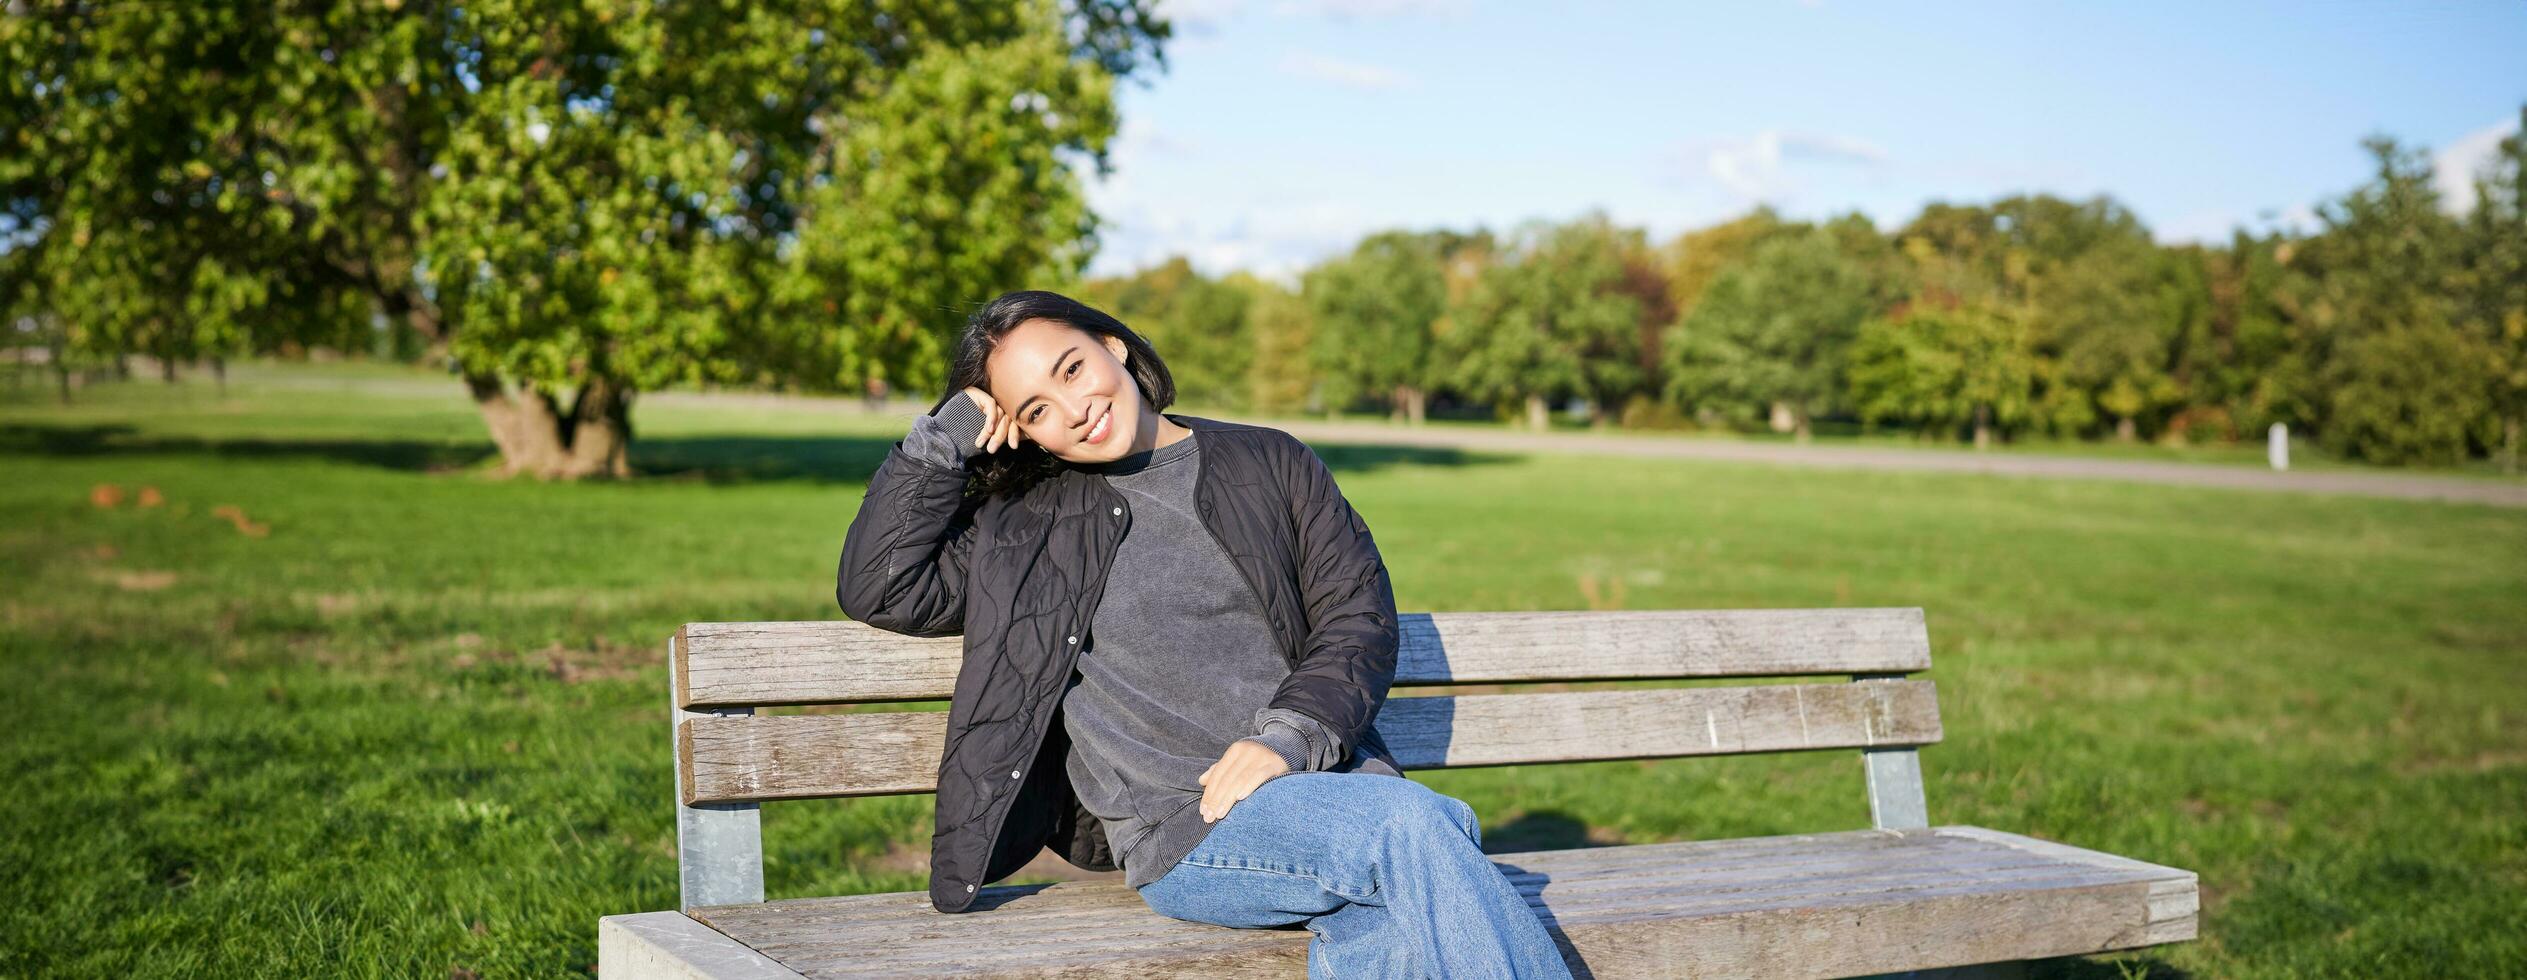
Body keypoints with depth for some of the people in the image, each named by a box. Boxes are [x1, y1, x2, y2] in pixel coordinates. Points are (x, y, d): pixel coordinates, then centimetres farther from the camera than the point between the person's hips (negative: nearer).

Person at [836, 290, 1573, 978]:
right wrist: (946, 437, 6)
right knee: (1417, 827, -33)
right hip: (1184, 831, -2)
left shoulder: (1271, 466, 17)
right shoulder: (1026, 526, 16)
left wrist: (1288, 737, -8)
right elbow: (878, 588, 10)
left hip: (1331, 782, 2)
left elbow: (1360, 617, 9)